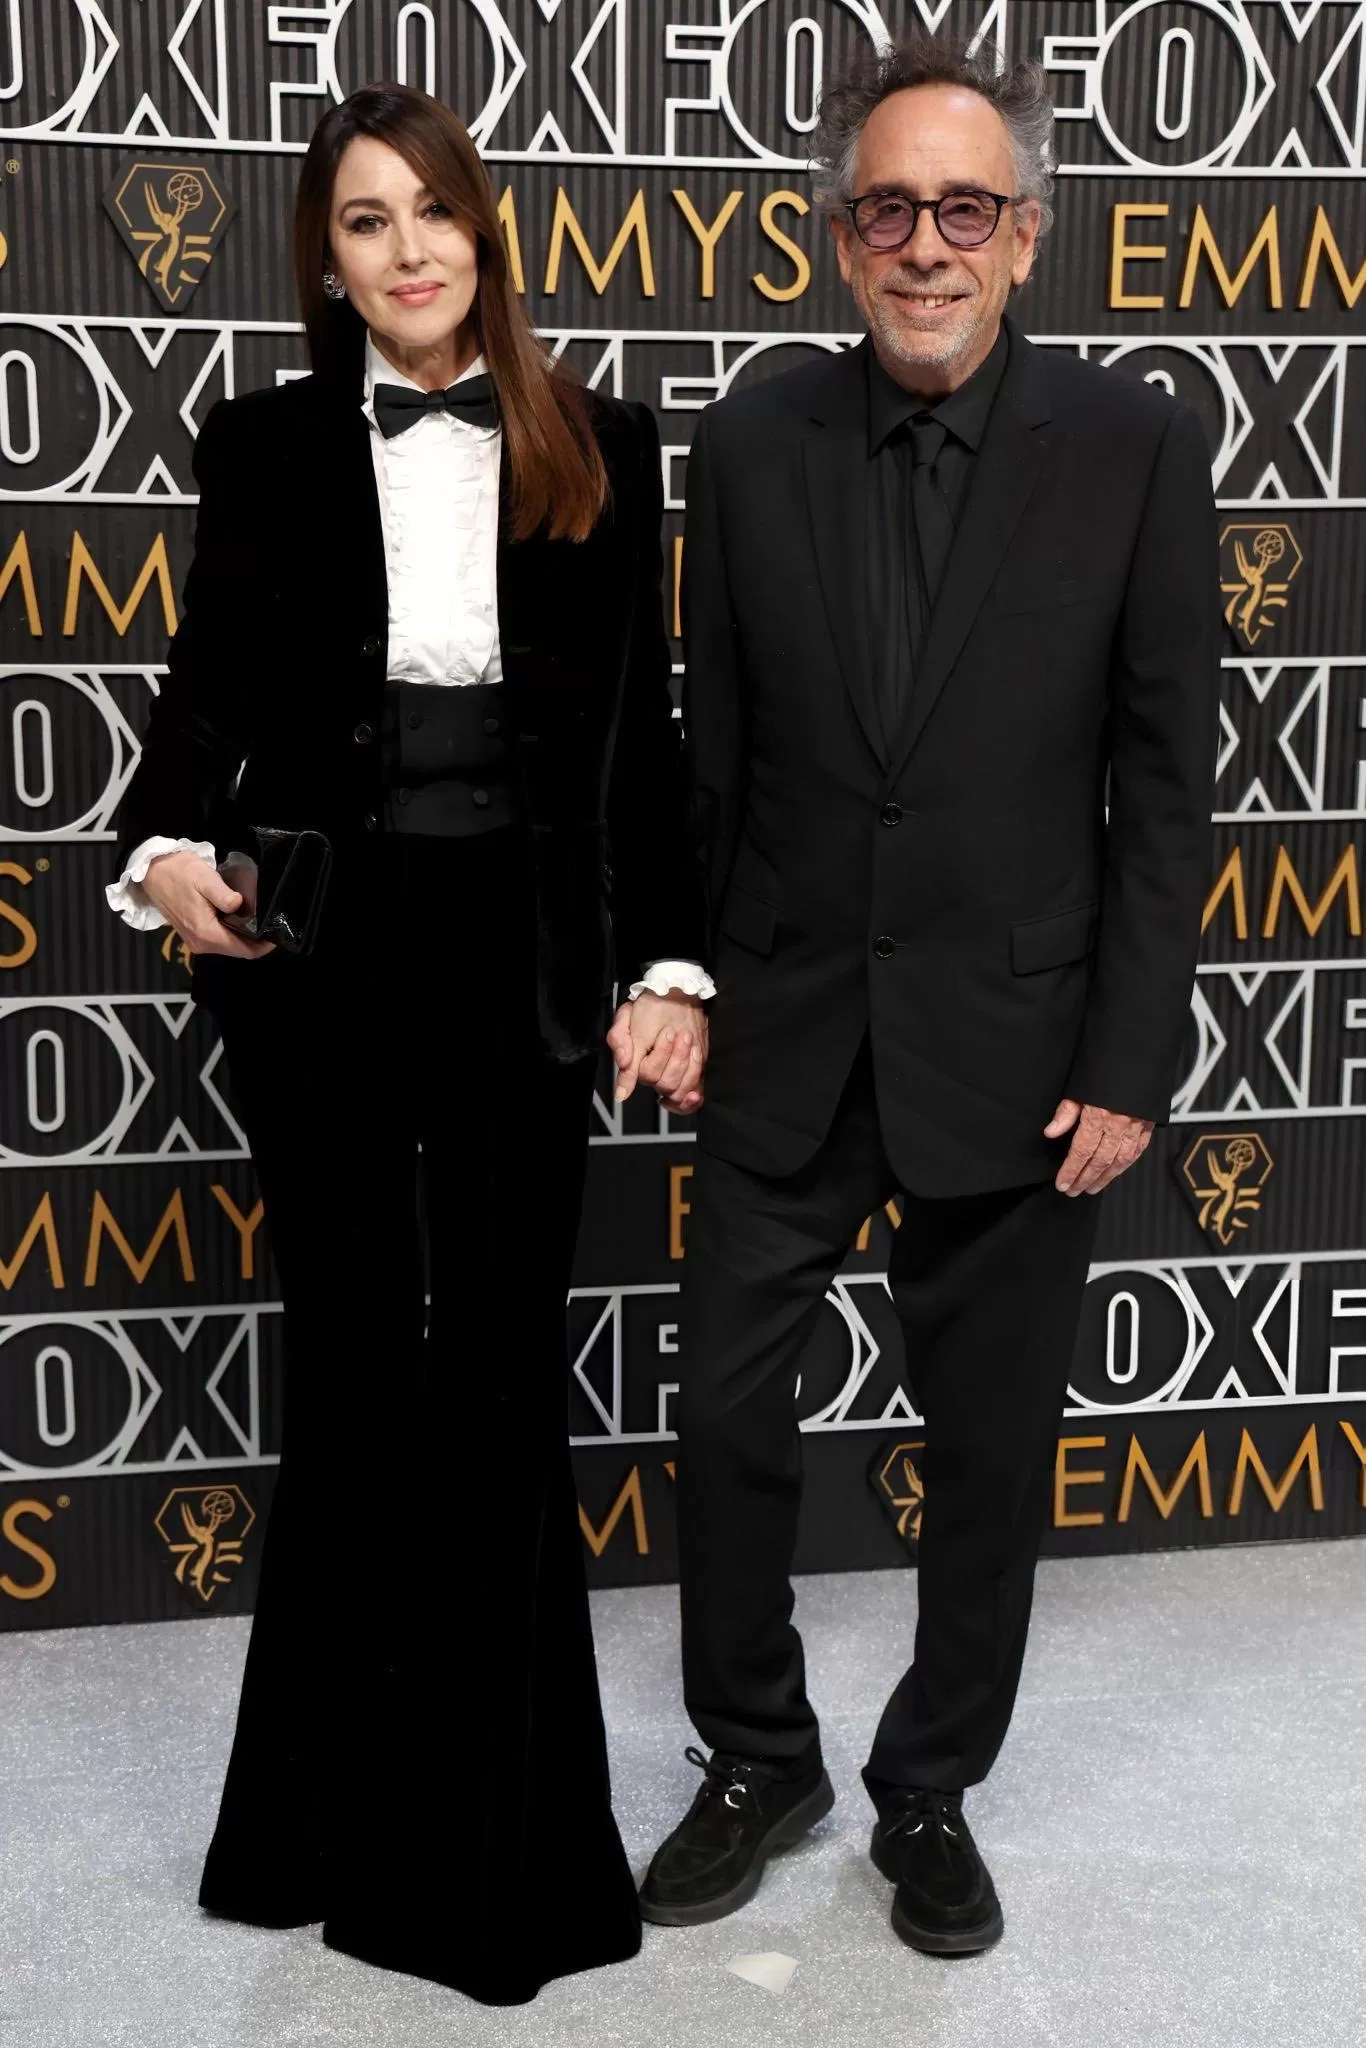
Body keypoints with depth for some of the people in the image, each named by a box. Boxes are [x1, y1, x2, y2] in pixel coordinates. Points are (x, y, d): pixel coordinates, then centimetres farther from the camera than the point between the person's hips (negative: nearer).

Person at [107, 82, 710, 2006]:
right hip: (320, 961, 0)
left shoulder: (599, 451, 5)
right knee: (356, 1367, 8)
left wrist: (667, 962, -1)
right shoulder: (266, 446, 4)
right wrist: (169, 847, -13)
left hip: (521, 961, 0)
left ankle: (499, 1827, 23)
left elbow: (643, 732, 4)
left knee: (502, 1376, 5)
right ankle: (340, 1802, 26)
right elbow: (212, 690, 7)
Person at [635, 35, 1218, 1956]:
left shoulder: (1134, 447, -5)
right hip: (785, 1038, 2)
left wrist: (1129, 1067, -8)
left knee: (991, 1454, 11)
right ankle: (757, 1763, 34)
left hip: (1014, 1044, -1)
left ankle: (931, 1794, 35)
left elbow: (1165, 787, -5)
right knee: (729, 1419, 9)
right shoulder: (754, 444, 0)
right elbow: (714, 757, 5)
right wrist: (678, 994, 4)